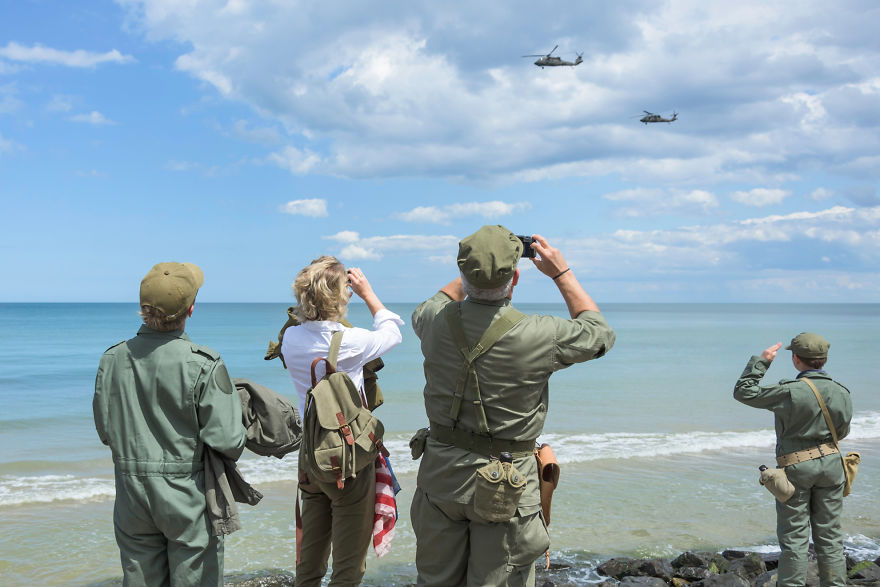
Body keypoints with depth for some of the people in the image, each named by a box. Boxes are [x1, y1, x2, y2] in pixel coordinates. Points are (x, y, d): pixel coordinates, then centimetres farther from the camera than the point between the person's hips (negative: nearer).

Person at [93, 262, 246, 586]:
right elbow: (226, 441, -17)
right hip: (187, 495, -4)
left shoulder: (112, 359, -3)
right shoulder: (203, 364, -17)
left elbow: (105, 431, 6)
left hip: (132, 494, 4)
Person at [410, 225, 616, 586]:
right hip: (506, 484, -3)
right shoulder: (538, 337, -20)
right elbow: (599, 333, 2)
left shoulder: (438, 323, -9)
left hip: (440, 472, 4)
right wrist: (562, 274, 7)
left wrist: (473, 273, 19)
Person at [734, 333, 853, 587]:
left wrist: (760, 361, -4)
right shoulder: (841, 392, -3)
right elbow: (842, 432, 11)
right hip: (830, 464, 5)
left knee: (794, 535, 3)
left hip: (796, 468, -4)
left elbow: (743, 392, -11)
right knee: (829, 533, 13)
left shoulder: (790, 392, -19)